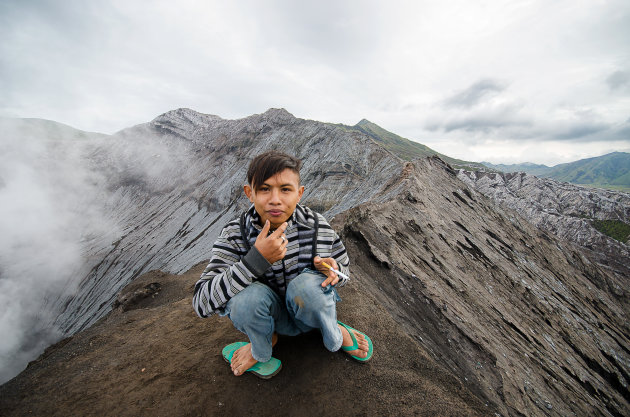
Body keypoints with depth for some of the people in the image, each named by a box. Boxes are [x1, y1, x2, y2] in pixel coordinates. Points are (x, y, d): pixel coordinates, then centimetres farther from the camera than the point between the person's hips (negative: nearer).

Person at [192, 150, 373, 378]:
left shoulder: (318, 226, -16)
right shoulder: (235, 234, -18)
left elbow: (344, 271, 0)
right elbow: (201, 303, -27)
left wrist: (333, 271, -27)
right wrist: (257, 258, -40)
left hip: (309, 309, 0)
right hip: (271, 316, 1)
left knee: (307, 283, -33)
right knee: (249, 294, -32)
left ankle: (335, 335, 2)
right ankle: (262, 349, 3)